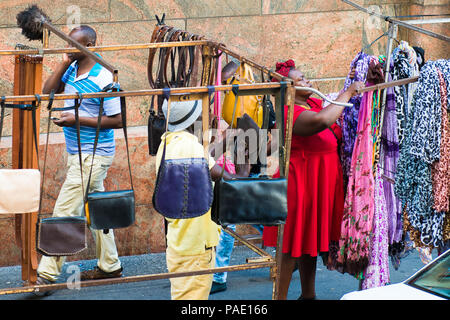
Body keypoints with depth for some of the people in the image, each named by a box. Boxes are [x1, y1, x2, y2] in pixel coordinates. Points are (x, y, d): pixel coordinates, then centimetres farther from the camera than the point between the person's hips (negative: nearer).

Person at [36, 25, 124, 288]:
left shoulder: (102, 79, -18)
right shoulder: (71, 70, 5)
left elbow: (117, 120, -17)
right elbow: (47, 91, -1)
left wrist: (77, 119, -21)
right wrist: (66, 62, -7)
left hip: (93, 155, -9)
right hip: (77, 151, 9)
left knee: (64, 212, -8)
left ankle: (47, 274, -4)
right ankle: (110, 266, 27)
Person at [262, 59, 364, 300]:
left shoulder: (314, 103, 9)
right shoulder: (291, 113, -20)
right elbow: (322, 120, -38)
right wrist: (347, 94, -24)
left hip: (322, 184, 10)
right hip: (300, 184, -10)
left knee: (310, 241, 19)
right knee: (292, 245, -3)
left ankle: (308, 294, 31)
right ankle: (281, 296, 4)